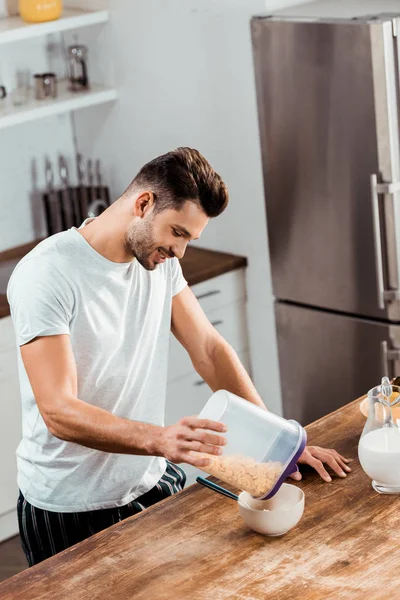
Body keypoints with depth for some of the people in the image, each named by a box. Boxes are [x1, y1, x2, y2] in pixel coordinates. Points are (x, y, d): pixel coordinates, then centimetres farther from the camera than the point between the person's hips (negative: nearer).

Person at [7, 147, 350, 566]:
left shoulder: (160, 260, 2)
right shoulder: (46, 275, -22)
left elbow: (209, 351, 4)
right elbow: (59, 413, -29)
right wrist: (161, 440, -43)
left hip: (153, 483, 7)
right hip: (70, 512, -6)